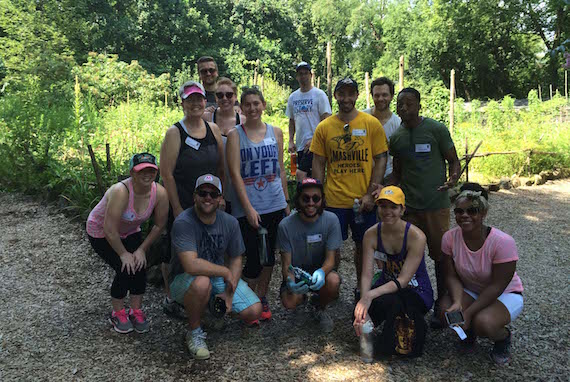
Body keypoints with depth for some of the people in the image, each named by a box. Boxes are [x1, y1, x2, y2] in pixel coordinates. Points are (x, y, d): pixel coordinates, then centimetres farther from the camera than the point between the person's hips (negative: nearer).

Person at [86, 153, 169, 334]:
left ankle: (136, 311, 9)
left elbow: (159, 225, -9)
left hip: (129, 232, 5)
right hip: (100, 233, -4)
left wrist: (142, 249, -10)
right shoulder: (120, 192, -39)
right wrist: (123, 254, -22)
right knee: (125, 269, -17)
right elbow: (110, 230, -34)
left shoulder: (160, 193, -23)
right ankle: (117, 313, 7)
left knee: (140, 266, -12)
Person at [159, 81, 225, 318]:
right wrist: (177, 208, -14)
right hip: (181, 206, -4)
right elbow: (166, 173, -12)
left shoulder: (213, 129, 5)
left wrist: (219, 196, 6)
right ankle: (171, 299, 26)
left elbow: (221, 167, 11)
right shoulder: (175, 133, -10)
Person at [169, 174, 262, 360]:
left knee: (254, 312, -11)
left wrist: (229, 293, -10)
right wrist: (225, 271, -21)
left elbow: (236, 259, 2)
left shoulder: (230, 222, -6)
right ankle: (194, 332, -11)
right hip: (185, 280, -5)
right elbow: (191, 265, -34)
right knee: (202, 283, -40)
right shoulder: (183, 222, -24)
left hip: (219, 277, 5)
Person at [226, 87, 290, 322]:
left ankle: (262, 299, 29)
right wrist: (248, 208, -15)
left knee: (269, 255, 11)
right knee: (254, 257, -3)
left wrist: (286, 201, 12)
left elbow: (280, 169, 13)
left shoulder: (275, 132, 8)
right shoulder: (235, 135, -3)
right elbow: (235, 174, -9)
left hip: (274, 204, 4)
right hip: (247, 207, -4)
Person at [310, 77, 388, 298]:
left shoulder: (371, 124, 0)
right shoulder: (324, 127, 2)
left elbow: (381, 160, -1)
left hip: (364, 199, 0)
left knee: (363, 245, 12)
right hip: (334, 199, 0)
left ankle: (361, 288, 30)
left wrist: (370, 194, -8)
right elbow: (318, 164, 4)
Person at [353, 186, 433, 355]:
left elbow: (403, 280, -24)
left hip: (416, 292, -3)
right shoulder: (371, 235, -9)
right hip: (386, 285, 3)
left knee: (385, 302, -35)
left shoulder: (416, 237, -20)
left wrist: (370, 295, -36)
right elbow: (366, 275, -13)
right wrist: (364, 298, -33)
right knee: (359, 316, -24)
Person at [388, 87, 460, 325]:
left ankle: (441, 305, 18)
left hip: (436, 204, -3)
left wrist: (452, 180, -20)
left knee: (441, 255, 4)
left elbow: (454, 161, 0)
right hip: (408, 207, 3)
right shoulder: (396, 138, 9)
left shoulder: (436, 129, -3)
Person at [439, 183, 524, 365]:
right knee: (446, 311, -25)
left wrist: (469, 312, -28)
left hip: (505, 294, -3)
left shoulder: (502, 242, -28)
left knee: (483, 322, -32)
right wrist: (458, 303, -29)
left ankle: (504, 337, 7)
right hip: (469, 291, 4)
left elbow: (497, 286, -25)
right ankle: (469, 332, 11)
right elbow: (452, 276, -11)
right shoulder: (450, 237, -15)